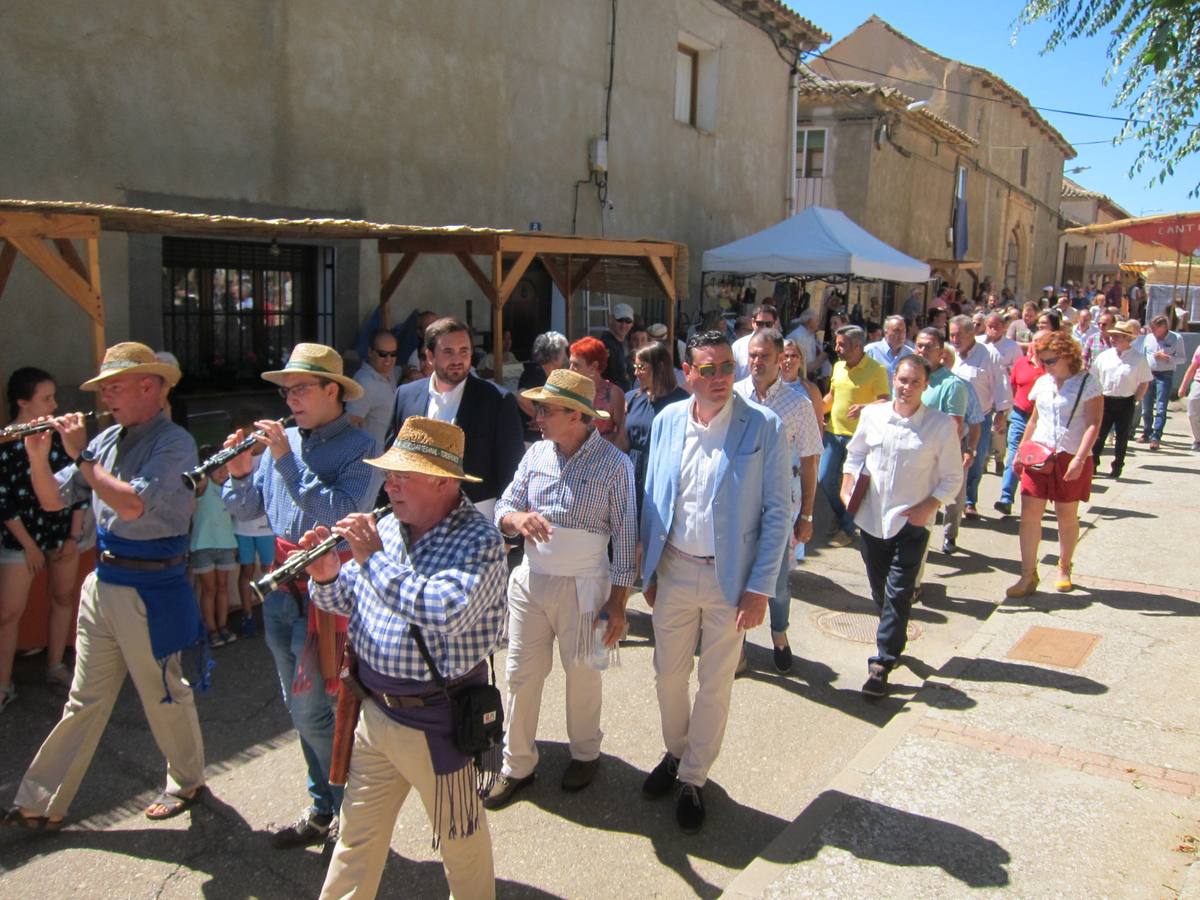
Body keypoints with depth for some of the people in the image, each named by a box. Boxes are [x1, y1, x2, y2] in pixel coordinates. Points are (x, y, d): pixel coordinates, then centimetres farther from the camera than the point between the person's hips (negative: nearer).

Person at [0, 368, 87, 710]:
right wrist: (29, 546, -10)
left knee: (63, 597, 12)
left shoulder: (61, 435, -2)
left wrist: (74, 536, -1)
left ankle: (56, 667, 27)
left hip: (64, 532, 4)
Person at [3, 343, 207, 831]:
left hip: (150, 592, -7)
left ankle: (187, 782, 31)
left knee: (165, 697, 10)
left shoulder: (174, 443, -15)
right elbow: (52, 500, 11)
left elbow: (131, 504, -27)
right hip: (102, 584, 7)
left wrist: (81, 455, -19)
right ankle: (42, 804, 24)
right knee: (84, 699, 15)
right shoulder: (108, 439, 8)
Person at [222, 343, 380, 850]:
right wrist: (240, 474, -10)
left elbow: (342, 513, -26)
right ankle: (323, 808, 32)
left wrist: (286, 459, -23)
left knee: (310, 709, -4)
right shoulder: (281, 441, 5)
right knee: (301, 707, 16)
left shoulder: (359, 447, -11)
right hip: (282, 586, 7)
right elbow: (244, 511, 10)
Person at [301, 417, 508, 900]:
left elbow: (443, 613, -37)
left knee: (460, 840, 16)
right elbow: (348, 600, 10)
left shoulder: (478, 541, -20)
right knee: (357, 833, 22)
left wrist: (374, 557, -28)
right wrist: (327, 577, -13)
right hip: (373, 709, 6)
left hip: (437, 721, -6)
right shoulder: (387, 526, 1)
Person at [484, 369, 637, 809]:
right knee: (521, 674, 9)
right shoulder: (536, 454, 3)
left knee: (582, 674, 13)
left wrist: (618, 603, -10)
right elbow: (501, 510, 6)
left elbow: (625, 538, -8)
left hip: (583, 588, -4)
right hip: (530, 581, 4)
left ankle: (585, 753, 36)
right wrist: (517, 518, -19)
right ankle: (517, 765, 25)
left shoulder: (614, 463, -10)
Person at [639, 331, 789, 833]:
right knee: (668, 676, 17)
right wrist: (647, 570, 7)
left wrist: (759, 588, -12)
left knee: (715, 684, 12)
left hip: (730, 578, -3)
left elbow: (777, 512, -10)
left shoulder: (764, 427, -12)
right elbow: (652, 500, 6)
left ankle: (693, 778, 31)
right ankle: (676, 753, 42)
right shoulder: (667, 421, -1)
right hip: (673, 571, 3)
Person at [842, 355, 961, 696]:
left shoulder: (942, 425, -8)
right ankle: (896, 639, 41)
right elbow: (855, 453, 14)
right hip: (872, 517, 4)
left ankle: (881, 664, -1)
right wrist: (848, 486, -1)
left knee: (898, 594, -7)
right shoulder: (872, 414, 0)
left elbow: (952, 477, -3)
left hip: (911, 522, -4)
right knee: (879, 590, 16)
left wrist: (928, 506, -16)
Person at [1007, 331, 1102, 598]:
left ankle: (1064, 570, 28)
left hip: (1070, 458, -4)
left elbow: (1093, 424, -11)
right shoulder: (1042, 383, 9)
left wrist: (1079, 459, -19)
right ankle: (1028, 576, 4)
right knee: (1029, 514, -2)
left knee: (1067, 516, 9)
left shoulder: (1087, 383, -6)